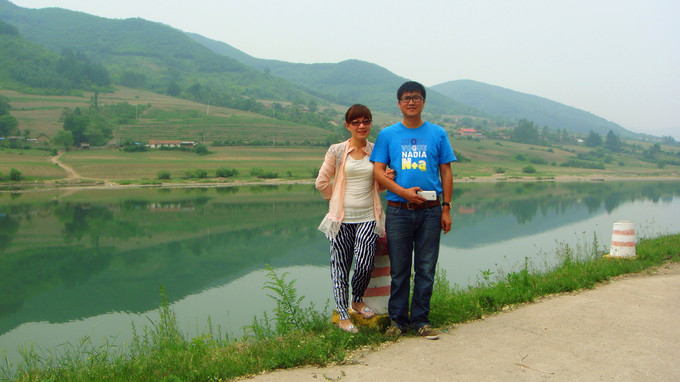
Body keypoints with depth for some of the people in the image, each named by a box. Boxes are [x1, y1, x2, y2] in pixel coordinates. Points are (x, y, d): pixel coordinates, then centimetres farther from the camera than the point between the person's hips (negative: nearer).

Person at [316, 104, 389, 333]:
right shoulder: (337, 151, 1)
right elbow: (322, 182, 5)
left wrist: (386, 178, -1)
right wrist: (337, 200, 7)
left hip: (368, 217, 1)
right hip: (342, 218, -1)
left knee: (365, 265, -8)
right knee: (340, 266, 3)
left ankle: (358, 300, 23)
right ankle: (343, 316, 16)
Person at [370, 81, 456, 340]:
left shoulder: (437, 134, 9)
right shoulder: (387, 135, 7)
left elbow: (446, 172, 9)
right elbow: (378, 172, 1)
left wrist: (446, 208, 1)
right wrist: (403, 192, -13)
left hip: (430, 211, 1)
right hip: (398, 211, -1)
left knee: (426, 269, 5)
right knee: (399, 270, 5)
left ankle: (420, 320, 16)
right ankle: (398, 320, 16)